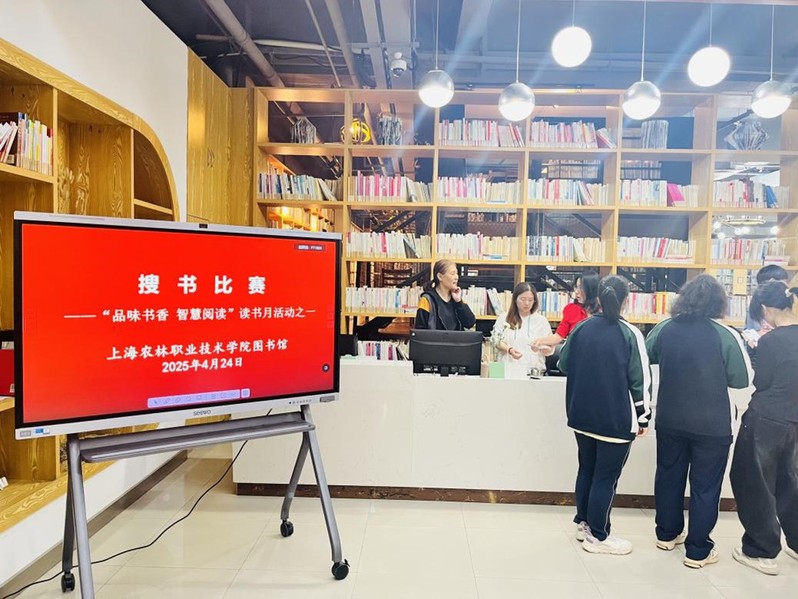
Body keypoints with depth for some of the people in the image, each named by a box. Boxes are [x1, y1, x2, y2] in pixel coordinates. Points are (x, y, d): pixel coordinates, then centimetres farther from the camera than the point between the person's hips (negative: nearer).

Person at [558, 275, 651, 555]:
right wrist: (643, 416, 0)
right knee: (606, 477, 6)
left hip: (582, 416, 5)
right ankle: (597, 536, 17)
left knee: (586, 469, 19)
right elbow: (640, 380, -11)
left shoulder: (581, 328, -1)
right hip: (616, 419, -5)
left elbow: (564, 365, 9)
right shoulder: (630, 334, -13)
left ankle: (583, 522, 32)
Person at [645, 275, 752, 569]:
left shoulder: (664, 328, -6)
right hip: (712, 425, -3)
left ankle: (667, 534, 33)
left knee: (669, 476, 18)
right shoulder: (725, 335, -16)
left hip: (670, 420, 3)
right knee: (705, 486, 10)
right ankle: (698, 551, 20)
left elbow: (645, 357, 11)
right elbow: (742, 379, -6)